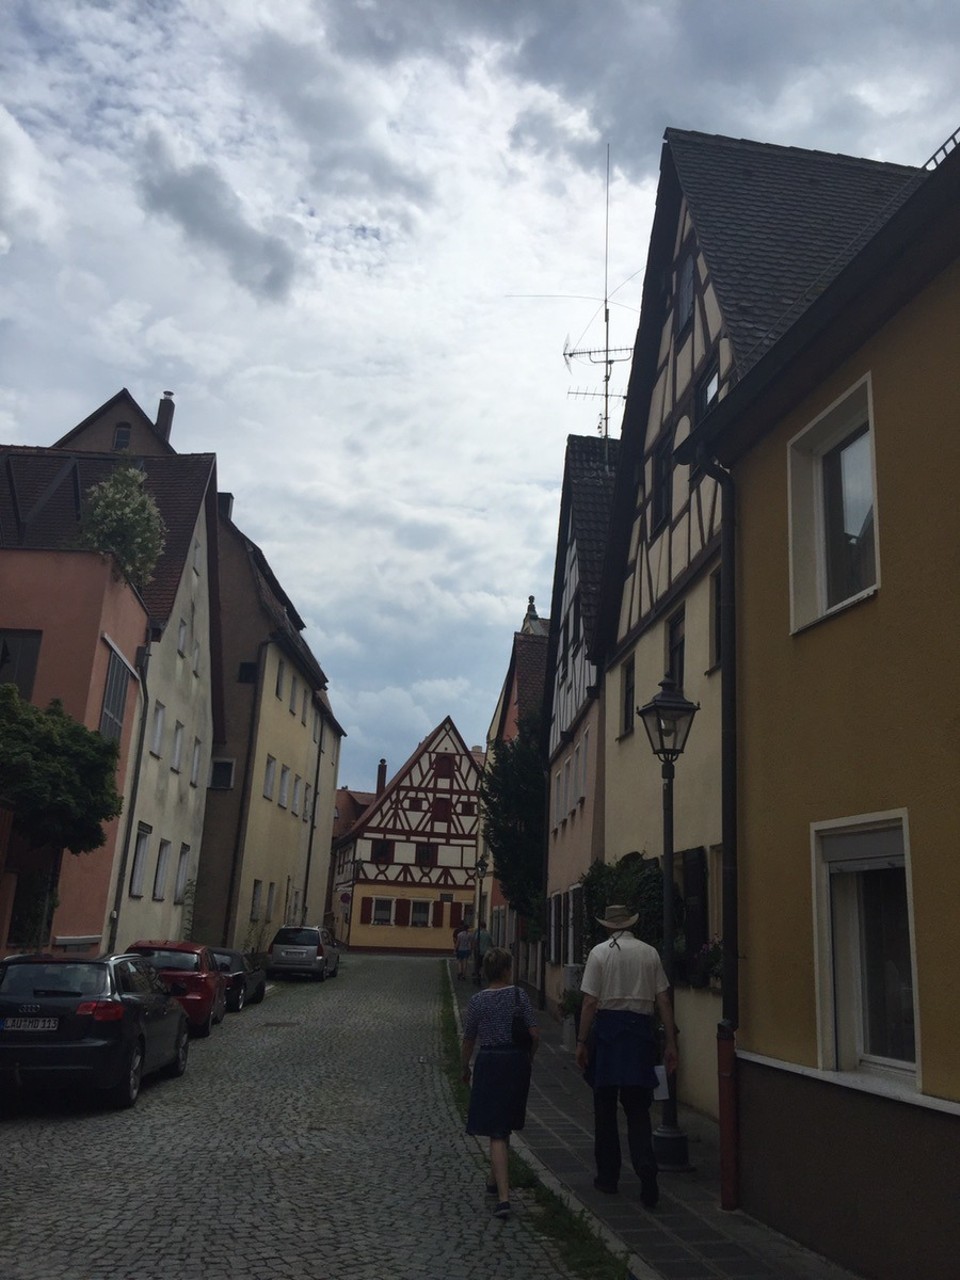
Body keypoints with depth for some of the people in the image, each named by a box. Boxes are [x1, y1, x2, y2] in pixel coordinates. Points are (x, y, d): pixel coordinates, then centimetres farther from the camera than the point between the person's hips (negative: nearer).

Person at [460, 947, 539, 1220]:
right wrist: (527, 1059, 11)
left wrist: (465, 1070, 17)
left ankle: (503, 1196, -12)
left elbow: (468, 1041, 2)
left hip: (489, 1063, -2)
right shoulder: (519, 995, -4)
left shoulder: (477, 1001, -5)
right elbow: (535, 1034, -7)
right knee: (505, 1126, 21)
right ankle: (495, 1181, 37)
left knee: (496, 1133, -2)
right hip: (517, 1063, 2)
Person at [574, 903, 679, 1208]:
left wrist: (582, 1041, -1)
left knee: (605, 1106, 12)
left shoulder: (600, 952, -3)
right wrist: (671, 1043, 6)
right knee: (638, 1108, 9)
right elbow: (663, 1000, 2)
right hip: (640, 1029, 2)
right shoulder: (650, 953, 3)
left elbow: (590, 1002, -7)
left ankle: (608, 1176, 20)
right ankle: (647, 1174, -7)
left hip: (608, 1027, -2)